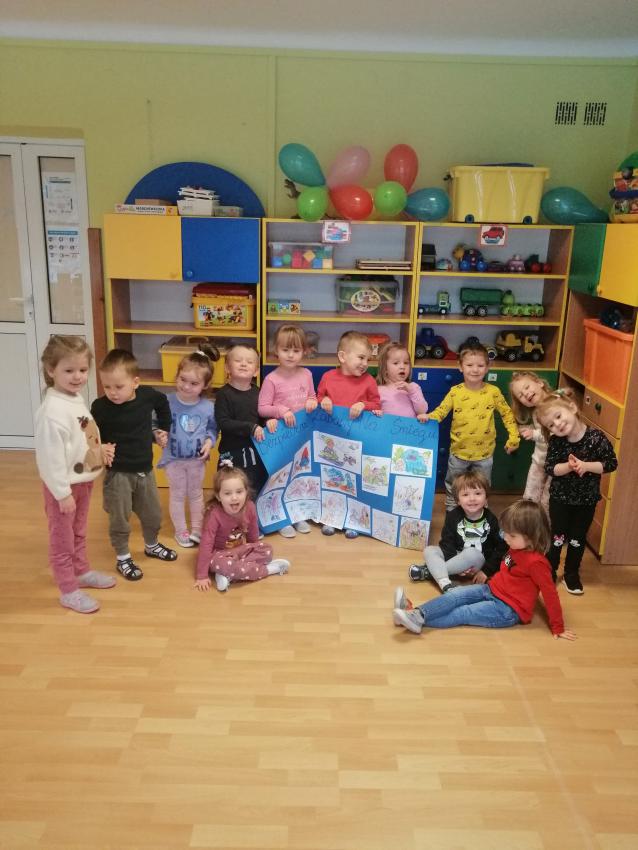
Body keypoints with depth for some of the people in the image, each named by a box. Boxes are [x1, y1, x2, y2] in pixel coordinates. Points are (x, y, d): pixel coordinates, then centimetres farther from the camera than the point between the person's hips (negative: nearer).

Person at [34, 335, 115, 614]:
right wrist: (62, 493, -22)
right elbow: (51, 457, -26)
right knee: (62, 539, 8)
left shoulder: (77, 398, 1)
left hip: (83, 480, 9)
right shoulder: (53, 411, -27)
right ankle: (69, 591, 21)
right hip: (64, 485, -8)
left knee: (78, 533, 25)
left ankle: (82, 572, 44)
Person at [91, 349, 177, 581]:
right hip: (118, 473, -4)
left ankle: (151, 545, 46)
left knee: (153, 514, 20)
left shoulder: (148, 395, -11)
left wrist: (163, 430, 10)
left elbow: (163, 403, 12)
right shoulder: (100, 407, -20)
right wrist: (100, 449, -26)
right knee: (119, 519, 7)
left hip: (145, 470, 4)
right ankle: (122, 558, 28)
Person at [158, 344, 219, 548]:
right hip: (174, 458, -2)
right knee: (177, 495, 14)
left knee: (196, 494, 19)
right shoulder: (167, 402, -20)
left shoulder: (208, 407, -13)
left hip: (197, 459, 2)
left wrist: (209, 442, -15)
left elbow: (213, 428, 2)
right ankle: (181, 530, 31)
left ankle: (196, 529, 36)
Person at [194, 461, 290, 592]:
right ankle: (269, 569, -17)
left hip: (242, 549, 6)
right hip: (220, 553, -5)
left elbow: (253, 533, 5)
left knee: (267, 550, -13)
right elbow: (206, 544, -27)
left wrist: (256, 550, 19)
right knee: (225, 565, -36)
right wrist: (202, 576, -27)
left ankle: (229, 575, -21)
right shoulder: (214, 514, -29)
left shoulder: (250, 507, -14)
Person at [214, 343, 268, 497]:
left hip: (257, 453, 5)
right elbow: (223, 423, -19)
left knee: (258, 493, 17)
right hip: (233, 455, -5)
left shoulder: (257, 393, 4)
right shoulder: (224, 394, -12)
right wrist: (250, 428, -25)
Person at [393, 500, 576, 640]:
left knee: (463, 614, -18)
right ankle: (417, 612, -25)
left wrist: (558, 627, -15)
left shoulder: (536, 562, -23)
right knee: (456, 595, -11)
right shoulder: (517, 547, 3)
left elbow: (550, 594, -19)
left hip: (508, 609, -7)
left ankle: (419, 620, -26)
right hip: (491, 590, 8)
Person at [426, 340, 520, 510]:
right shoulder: (455, 392, -11)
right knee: (453, 489, 17)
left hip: (484, 454, 0)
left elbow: (507, 413, 0)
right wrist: (428, 418, -29)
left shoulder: (493, 392, -10)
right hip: (459, 452, 0)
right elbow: (441, 411, -8)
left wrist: (514, 437, -4)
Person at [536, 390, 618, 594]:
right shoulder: (555, 441, -15)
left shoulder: (596, 437, -19)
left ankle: (571, 574, 34)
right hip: (560, 498, 0)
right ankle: (549, 571, 31)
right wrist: (569, 466, -32)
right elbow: (550, 468, -15)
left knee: (577, 539, 15)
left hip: (587, 500, 0)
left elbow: (611, 463, -14)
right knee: (557, 537, 12)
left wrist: (586, 465, -28)